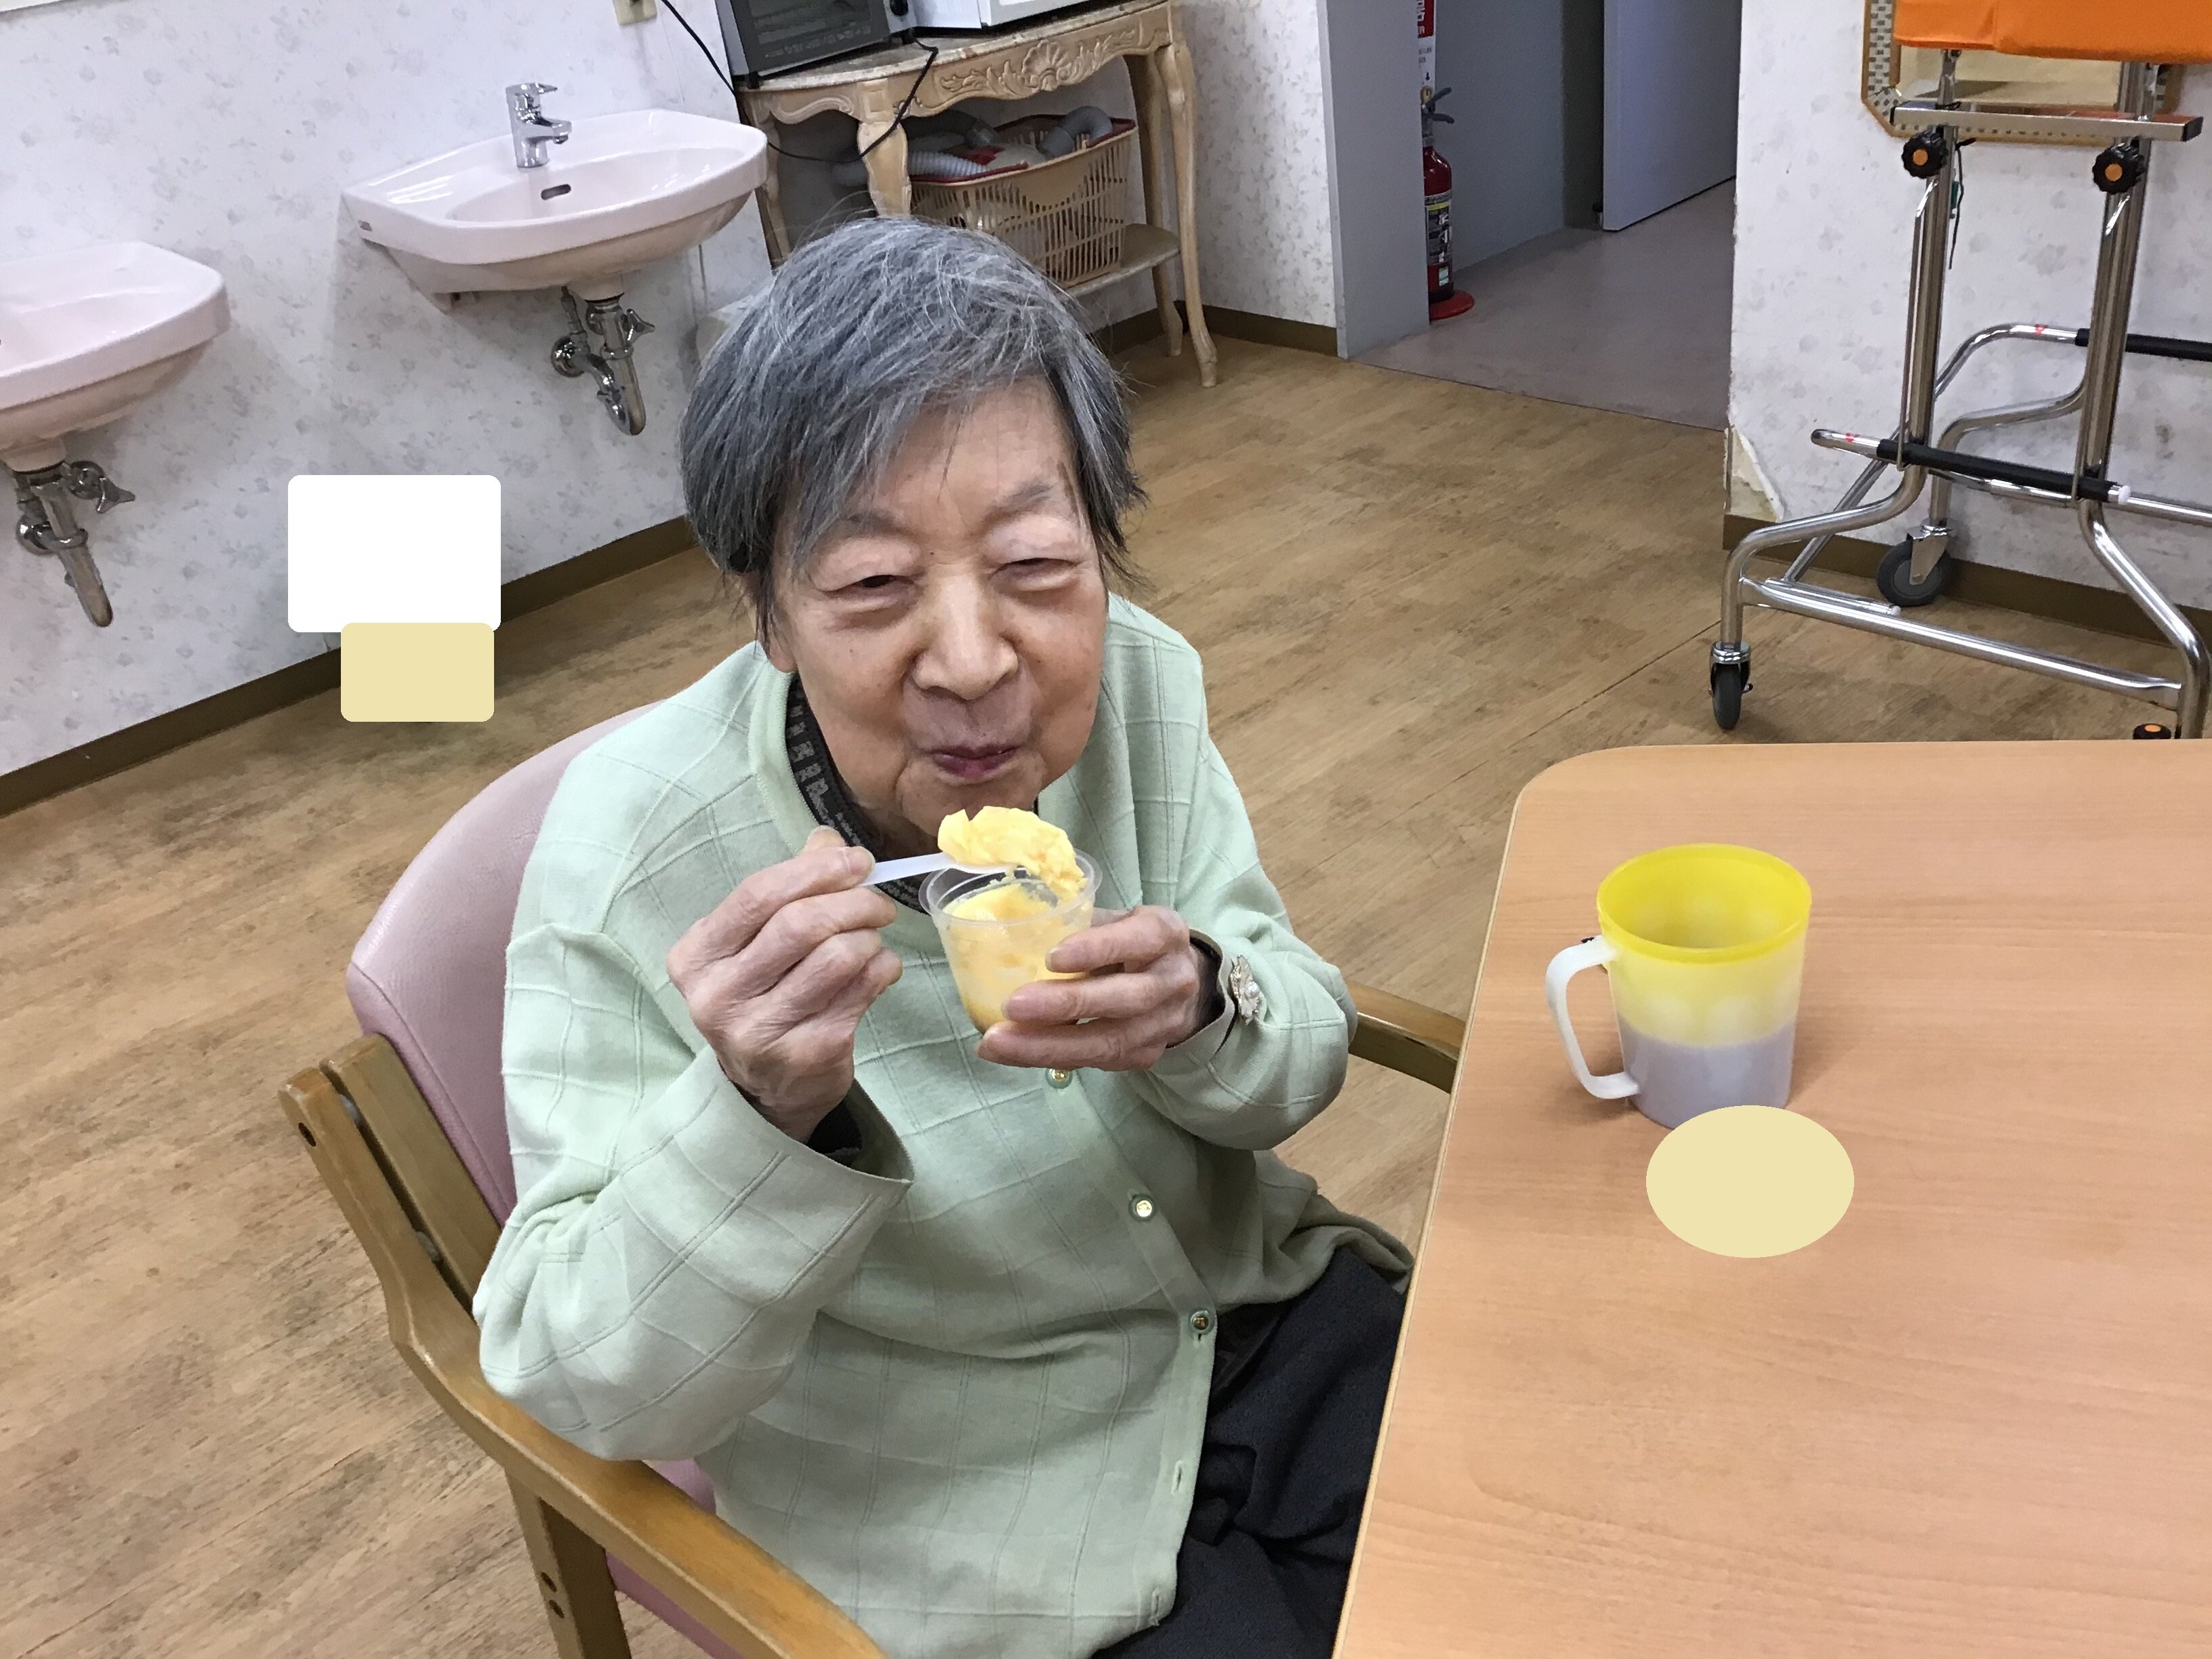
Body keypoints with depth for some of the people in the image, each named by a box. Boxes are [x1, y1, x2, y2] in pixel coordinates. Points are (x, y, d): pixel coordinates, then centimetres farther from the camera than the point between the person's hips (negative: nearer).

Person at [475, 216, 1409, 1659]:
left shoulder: (1138, 682, -12)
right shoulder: (636, 859, -24)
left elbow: (1308, 1051, -3)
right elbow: (591, 1389, -20)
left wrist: (1204, 1011, -27)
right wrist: (764, 1117, -39)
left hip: (1253, 1314, 5)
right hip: (965, 1509, -4)